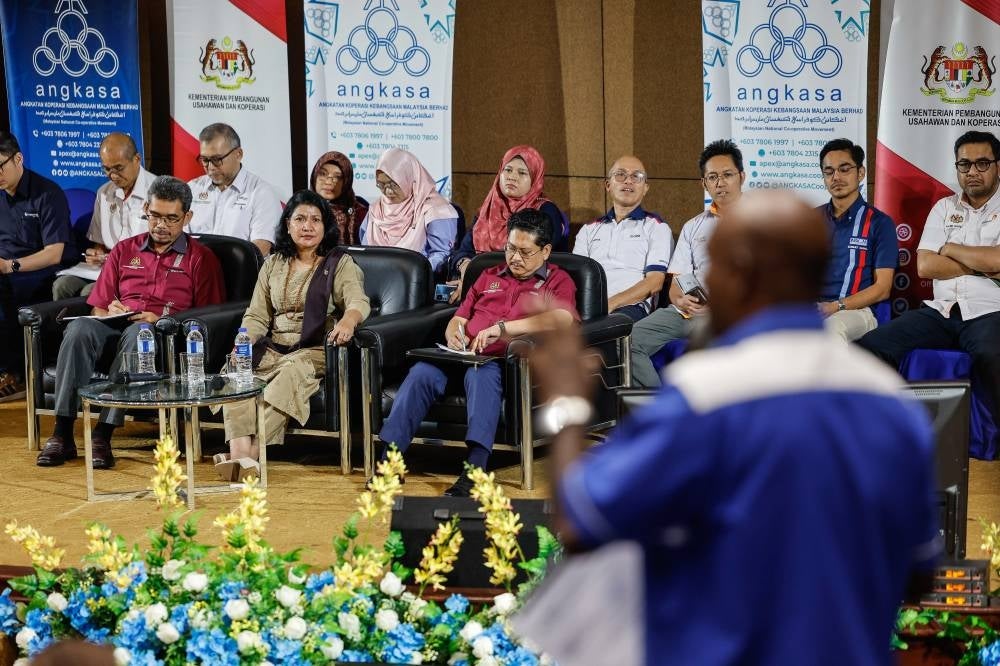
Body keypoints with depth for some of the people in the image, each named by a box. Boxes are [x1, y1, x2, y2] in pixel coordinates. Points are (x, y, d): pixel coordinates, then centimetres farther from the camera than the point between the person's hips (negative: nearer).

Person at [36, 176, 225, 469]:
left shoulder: (200, 257, 12)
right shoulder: (124, 250, 22)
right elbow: (97, 308, 20)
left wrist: (163, 320, -13)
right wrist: (108, 313, -5)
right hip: (116, 325, 3)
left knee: (139, 333, -40)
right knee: (79, 329, -32)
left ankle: (103, 436, -42)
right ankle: (62, 435, -35)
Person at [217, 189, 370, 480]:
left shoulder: (340, 264, 5)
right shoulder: (273, 264, 18)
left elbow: (359, 301, -14)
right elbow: (256, 316, 13)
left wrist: (348, 320, -40)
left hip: (315, 351, -4)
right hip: (272, 349, 4)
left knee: (291, 374, -37)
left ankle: (252, 453, -45)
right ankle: (240, 455, -45)